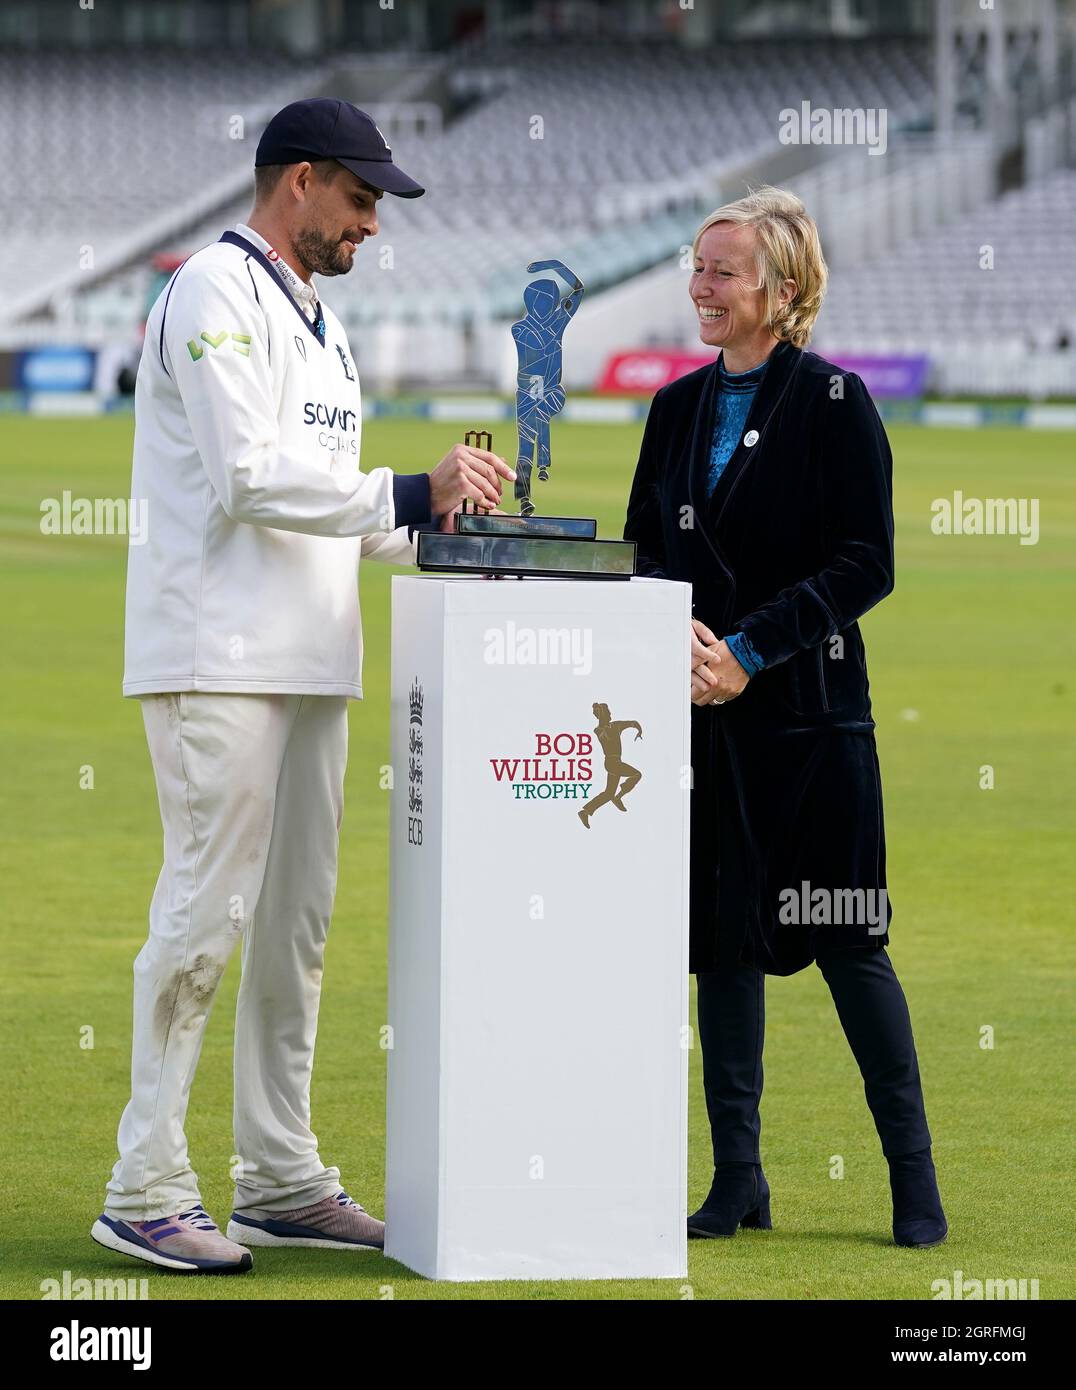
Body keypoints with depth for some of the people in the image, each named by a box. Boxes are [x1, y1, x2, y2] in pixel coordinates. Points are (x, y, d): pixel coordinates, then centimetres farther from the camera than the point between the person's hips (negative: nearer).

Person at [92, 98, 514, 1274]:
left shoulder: (315, 322, 21)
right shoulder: (215, 293, -8)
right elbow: (251, 476, -18)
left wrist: (438, 527, 10)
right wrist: (411, 493, -15)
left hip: (308, 667, 9)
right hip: (219, 660, -9)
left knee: (296, 923, 10)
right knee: (206, 913, -9)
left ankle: (281, 1183, 15)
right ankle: (145, 1190, -5)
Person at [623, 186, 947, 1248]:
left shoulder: (833, 403, -5)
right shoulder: (680, 407, 12)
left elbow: (866, 563, -9)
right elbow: (642, 551, 13)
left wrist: (750, 649, -15)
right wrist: (677, 635, -8)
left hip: (809, 710, -5)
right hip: (703, 710, 5)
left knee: (847, 939, -3)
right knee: (722, 939, 6)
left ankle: (914, 1178, 6)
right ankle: (737, 1178, 13)